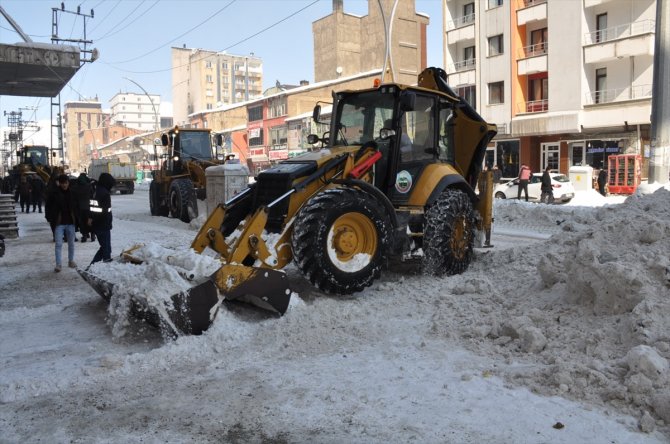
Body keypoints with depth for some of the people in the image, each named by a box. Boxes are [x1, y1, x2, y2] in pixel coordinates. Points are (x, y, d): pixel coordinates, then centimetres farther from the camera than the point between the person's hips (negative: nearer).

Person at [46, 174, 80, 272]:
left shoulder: (72, 194, 4)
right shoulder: (54, 194, -4)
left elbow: (76, 208, 11)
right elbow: (50, 208, 0)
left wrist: (76, 219, 3)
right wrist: (52, 220, -7)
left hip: (70, 223, 3)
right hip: (59, 223, -3)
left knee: (71, 243, 13)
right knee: (58, 244, -6)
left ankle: (71, 261, 27)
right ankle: (58, 264, -4)